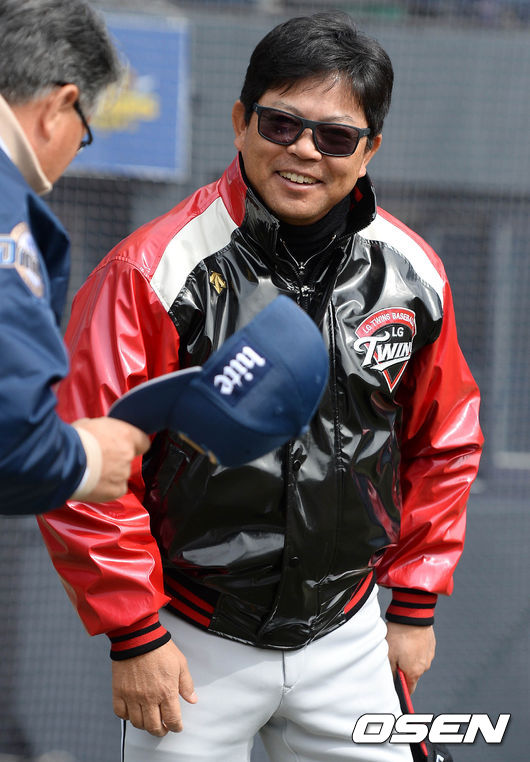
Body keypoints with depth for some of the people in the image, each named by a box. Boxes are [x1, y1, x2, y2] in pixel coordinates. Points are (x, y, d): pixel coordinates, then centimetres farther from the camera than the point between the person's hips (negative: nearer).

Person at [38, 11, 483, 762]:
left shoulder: (412, 275, -1)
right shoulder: (156, 271, -15)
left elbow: (443, 441, 12)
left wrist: (415, 604, 11)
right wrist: (134, 636, -12)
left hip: (347, 639, 4)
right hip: (193, 644, -3)